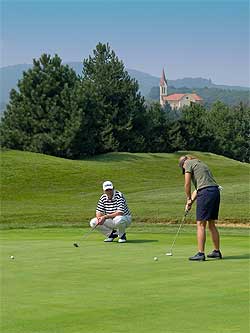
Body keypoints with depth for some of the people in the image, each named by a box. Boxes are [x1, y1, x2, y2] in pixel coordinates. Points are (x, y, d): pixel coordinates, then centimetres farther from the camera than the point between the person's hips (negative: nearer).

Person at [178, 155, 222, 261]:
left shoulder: (188, 163, 5)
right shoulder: (201, 164, 30)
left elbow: (187, 184, -3)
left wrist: (188, 199, 11)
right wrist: (191, 201, 18)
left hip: (206, 193, -8)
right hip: (216, 191, 8)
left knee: (201, 224, -6)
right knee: (211, 224, 16)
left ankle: (200, 253, -8)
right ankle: (217, 252, 19)